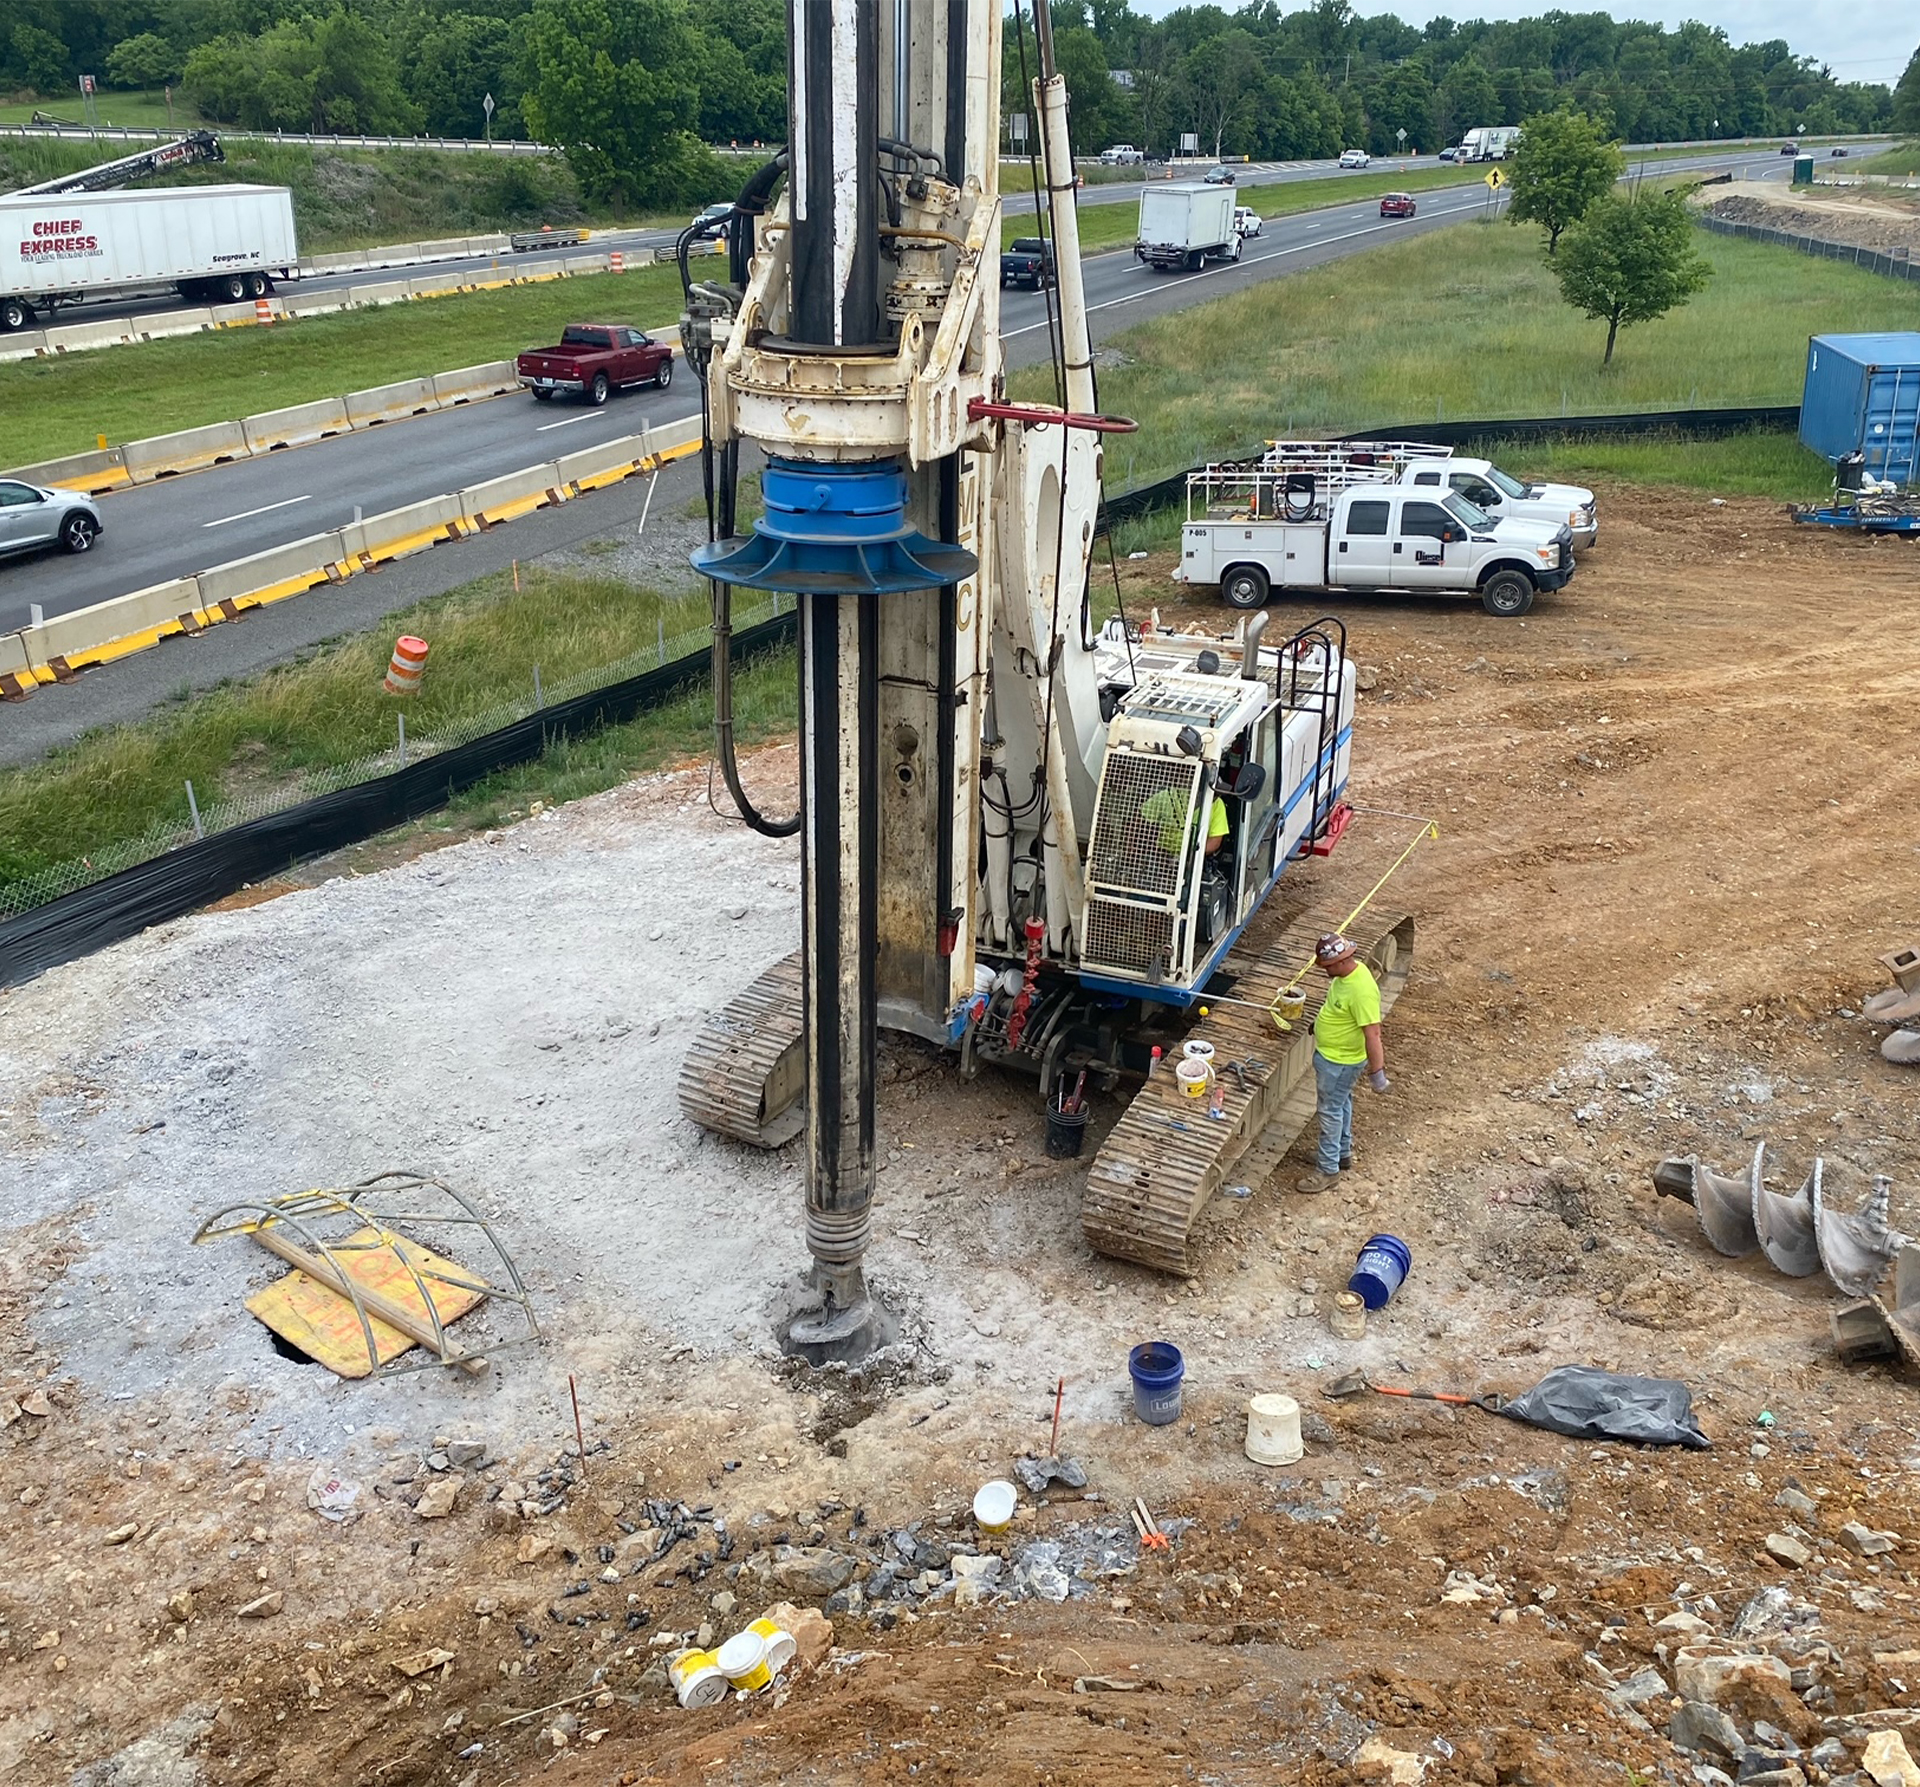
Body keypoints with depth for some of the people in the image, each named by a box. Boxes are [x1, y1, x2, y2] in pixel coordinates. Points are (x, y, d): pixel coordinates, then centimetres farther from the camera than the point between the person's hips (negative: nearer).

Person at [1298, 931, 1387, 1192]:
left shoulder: (1361, 990, -34)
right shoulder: (1347, 972, -4)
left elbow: (1372, 1033, -31)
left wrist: (1376, 1071, -27)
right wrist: (1322, 1023, 29)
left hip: (1340, 1062, -10)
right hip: (1328, 1054, 10)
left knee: (1330, 1111, 2)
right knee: (1341, 1105, 24)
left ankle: (1329, 1170, 14)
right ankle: (1343, 1152, 41)